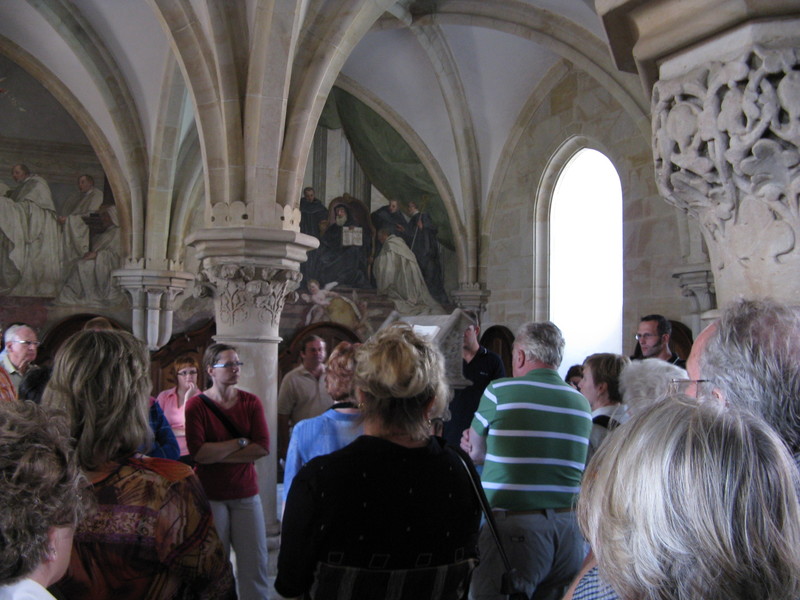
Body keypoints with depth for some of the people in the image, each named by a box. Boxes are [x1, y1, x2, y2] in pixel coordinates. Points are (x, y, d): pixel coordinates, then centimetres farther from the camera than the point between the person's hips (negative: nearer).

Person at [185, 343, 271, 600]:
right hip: (209, 495, -2)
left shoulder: (251, 402, 3)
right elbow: (198, 452, -17)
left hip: (246, 493, 2)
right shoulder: (196, 405, -5)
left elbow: (263, 448, -8)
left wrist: (217, 454, -11)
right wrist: (240, 443, -9)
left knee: (255, 565, 2)